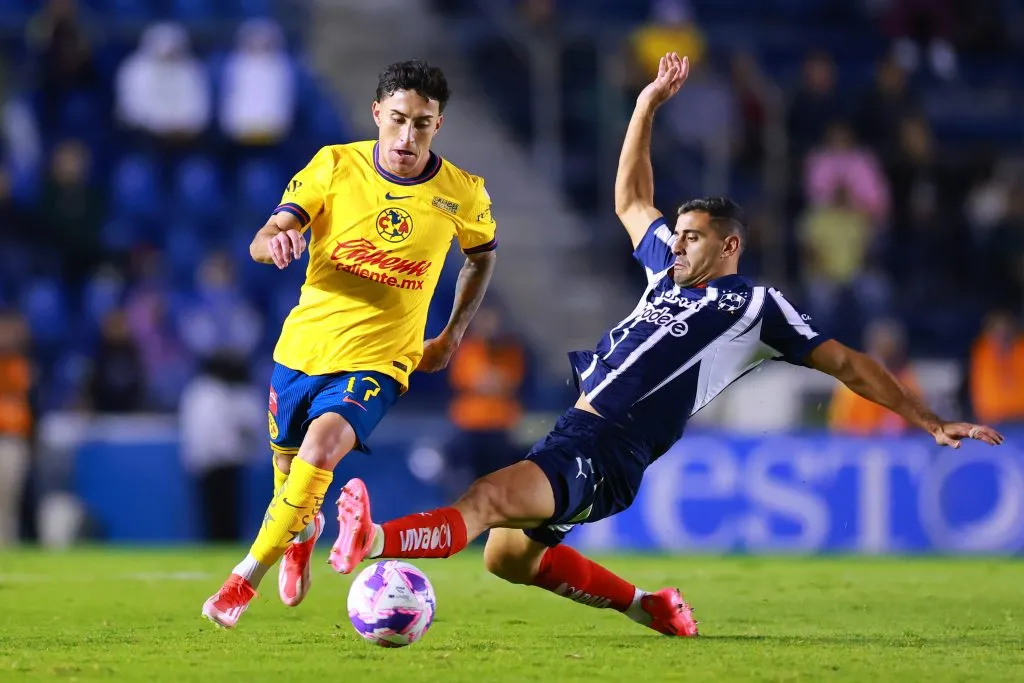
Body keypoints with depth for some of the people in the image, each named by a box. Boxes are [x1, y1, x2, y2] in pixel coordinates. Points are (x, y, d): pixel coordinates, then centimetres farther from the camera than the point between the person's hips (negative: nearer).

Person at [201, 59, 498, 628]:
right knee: (289, 465, 17)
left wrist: (454, 335, 10)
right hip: (304, 346, 3)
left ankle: (244, 582, -19)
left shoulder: (463, 194, -6)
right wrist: (276, 241, -35)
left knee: (322, 444, -28)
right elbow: (261, 241, -11)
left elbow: (483, 254, 16)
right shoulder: (336, 165, -7)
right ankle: (303, 534, 56)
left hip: (378, 361, -2)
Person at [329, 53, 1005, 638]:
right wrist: (650, 103, 29)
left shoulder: (757, 305, 3)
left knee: (487, 499, -29)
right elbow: (631, 199, 35)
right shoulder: (669, 271, 22)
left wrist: (930, 420, 1)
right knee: (509, 557, 14)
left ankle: (369, 540, -51)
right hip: (575, 432, 9)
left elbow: (846, 363, 5)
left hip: (607, 462, -9)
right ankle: (649, 608, 24)